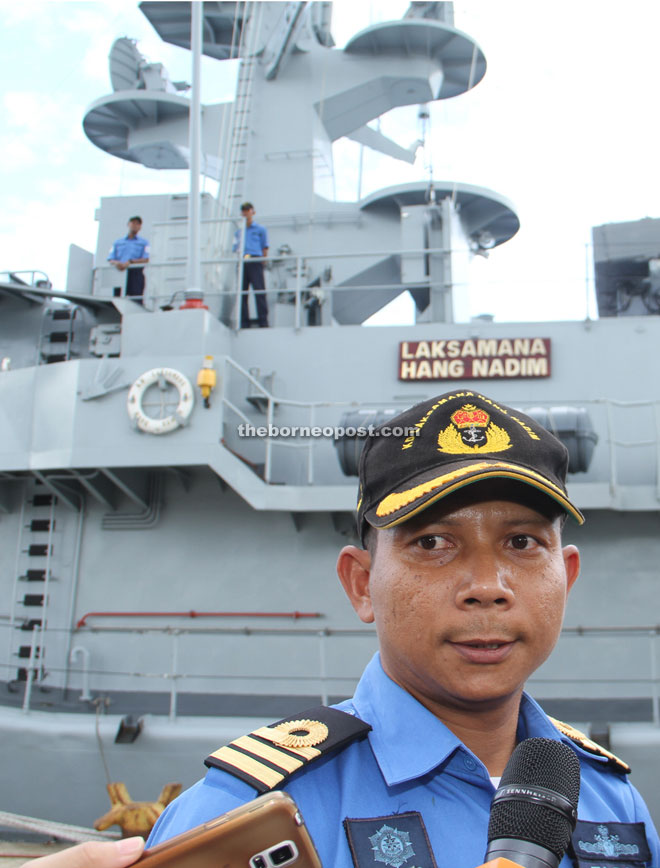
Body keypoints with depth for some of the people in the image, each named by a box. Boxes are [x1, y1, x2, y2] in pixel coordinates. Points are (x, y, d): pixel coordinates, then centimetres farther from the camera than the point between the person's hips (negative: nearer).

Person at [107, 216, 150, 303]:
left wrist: (130, 262, -15)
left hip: (136, 274, -2)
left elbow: (146, 259, 0)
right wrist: (116, 263, -12)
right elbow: (110, 260, 13)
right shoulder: (118, 242, 22)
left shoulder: (144, 242, 15)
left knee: (136, 300, -15)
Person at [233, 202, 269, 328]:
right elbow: (235, 249, 16)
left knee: (259, 292, -11)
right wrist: (242, 256, -1)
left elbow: (265, 248, 10)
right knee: (242, 292, -1)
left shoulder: (260, 229, 14)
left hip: (255, 262, -4)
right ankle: (244, 323, 1)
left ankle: (263, 322, -12)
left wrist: (263, 261, 1)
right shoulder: (239, 231, 22)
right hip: (242, 263, 4)